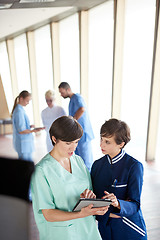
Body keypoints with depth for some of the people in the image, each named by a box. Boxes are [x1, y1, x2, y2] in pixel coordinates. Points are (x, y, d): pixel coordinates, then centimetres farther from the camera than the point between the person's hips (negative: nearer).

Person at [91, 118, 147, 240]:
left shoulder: (134, 166, -18)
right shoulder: (97, 164, -4)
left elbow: (135, 205, -17)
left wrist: (117, 204, -35)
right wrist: (106, 213, -16)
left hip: (129, 230, -3)